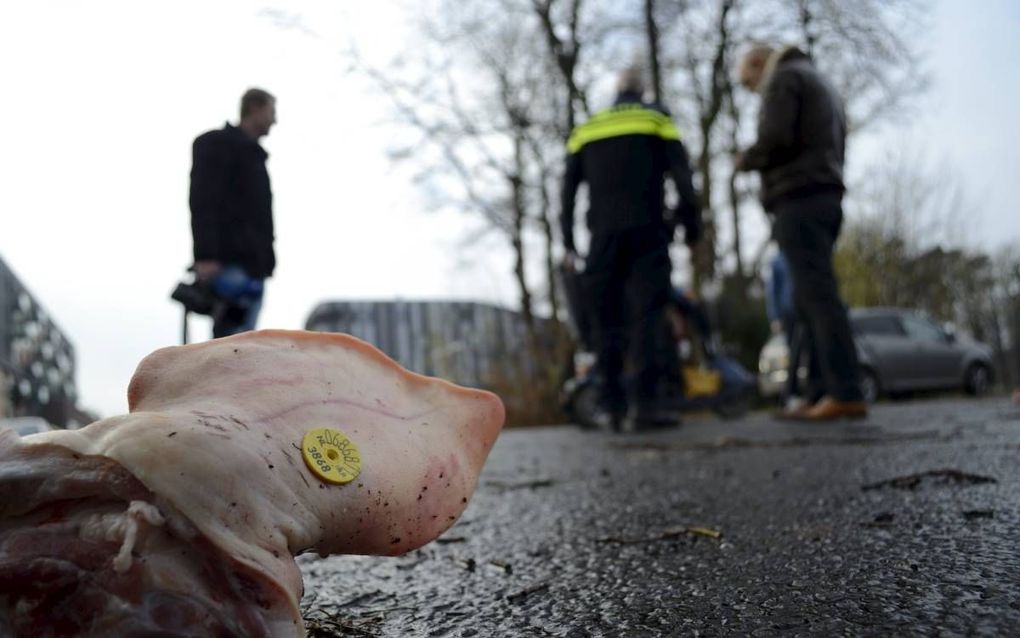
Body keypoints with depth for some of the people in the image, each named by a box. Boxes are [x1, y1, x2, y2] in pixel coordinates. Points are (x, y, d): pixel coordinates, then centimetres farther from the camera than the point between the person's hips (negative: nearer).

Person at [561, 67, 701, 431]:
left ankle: (613, 405, 1)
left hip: (603, 234, 2)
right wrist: (691, 224, 8)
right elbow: (682, 177, 3)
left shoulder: (585, 131, 19)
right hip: (647, 229, -2)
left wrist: (568, 242, 15)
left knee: (607, 319, 4)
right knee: (647, 313, -8)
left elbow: (568, 190, 13)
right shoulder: (657, 120, 13)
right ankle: (643, 401, -20)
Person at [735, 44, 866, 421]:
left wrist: (746, 161, 4)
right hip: (827, 196, 9)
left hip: (799, 197, -9)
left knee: (818, 295, -14)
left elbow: (775, 138, -14)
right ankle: (824, 393, 1)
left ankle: (845, 393, -18)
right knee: (809, 300, 5)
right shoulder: (822, 86, 31)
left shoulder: (784, 77, 1)